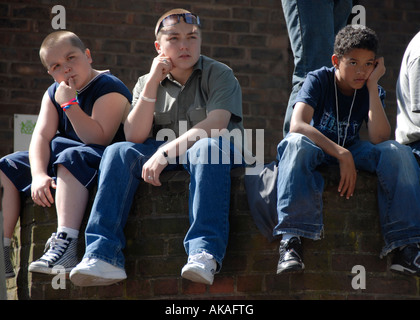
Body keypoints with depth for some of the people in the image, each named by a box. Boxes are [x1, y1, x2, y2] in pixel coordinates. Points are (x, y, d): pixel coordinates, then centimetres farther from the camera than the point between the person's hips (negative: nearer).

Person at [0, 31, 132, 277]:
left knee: (71, 158, -39)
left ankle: (65, 245, -53)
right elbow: (41, 137, -3)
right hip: (59, 162, 9)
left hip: (105, 160, -8)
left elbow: (98, 139, -24)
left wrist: (69, 104, -25)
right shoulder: (54, 94, 10)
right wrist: (39, 174, -21)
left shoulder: (110, 89, -13)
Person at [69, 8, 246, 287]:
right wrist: (152, 84, -9)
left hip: (219, 153, -4)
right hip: (163, 158, 4)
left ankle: (205, 251, -49)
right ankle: (103, 255, -35)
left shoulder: (219, 74, 0)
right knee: (118, 152, -22)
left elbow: (216, 125, -18)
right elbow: (135, 137, -2)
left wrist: (165, 152, -28)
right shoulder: (147, 83, 12)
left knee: (208, 147, -38)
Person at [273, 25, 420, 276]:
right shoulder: (318, 80, -13)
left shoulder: (373, 91, -3)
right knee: (296, 143, -40)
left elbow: (379, 139, -19)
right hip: (318, 150, -3)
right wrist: (341, 154, -38)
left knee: (398, 152, -26)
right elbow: (297, 125, -30)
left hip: (352, 151, 3)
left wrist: (373, 86, -20)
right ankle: (291, 241, -46)